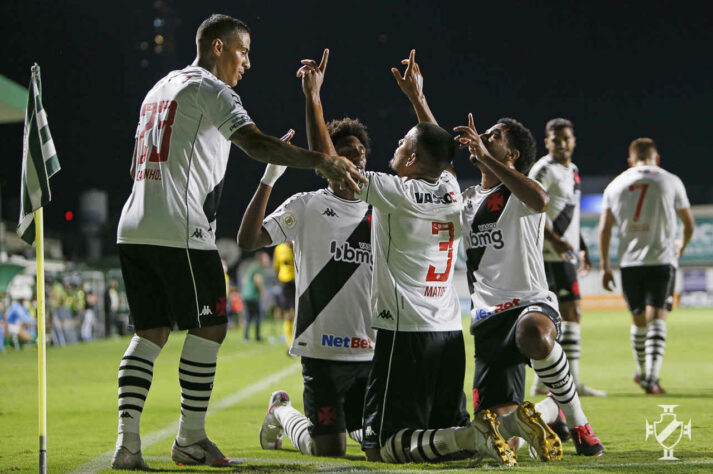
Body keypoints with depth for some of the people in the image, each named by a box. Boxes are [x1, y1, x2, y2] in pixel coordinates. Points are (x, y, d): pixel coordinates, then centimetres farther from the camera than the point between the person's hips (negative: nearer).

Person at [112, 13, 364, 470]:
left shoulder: (161, 89, 23)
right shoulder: (209, 90, -4)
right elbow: (256, 144, -20)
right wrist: (320, 161, -26)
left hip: (134, 229, 9)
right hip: (180, 231, -9)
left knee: (151, 331, 10)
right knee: (208, 329, 1)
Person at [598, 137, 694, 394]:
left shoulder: (615, 185, 9)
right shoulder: (670, 181, 4)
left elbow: (604, 228, 4)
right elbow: (689, 223, 10)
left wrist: (605, 265, 9)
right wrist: (682, 245, 30)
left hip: (629, 261, 2)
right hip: (662, 258, -2)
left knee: (639, 319, 15)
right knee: (657, 317, -8)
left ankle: (642, 372, 31)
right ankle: (651, 378, -21)